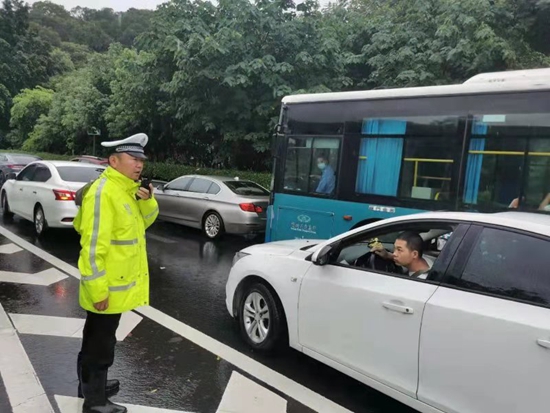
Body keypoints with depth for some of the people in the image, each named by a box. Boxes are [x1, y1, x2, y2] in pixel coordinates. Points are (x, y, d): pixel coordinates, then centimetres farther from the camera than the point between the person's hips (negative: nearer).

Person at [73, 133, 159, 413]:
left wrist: (147, 200, -7)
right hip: (108, 287, -9)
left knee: (99, 339, 24)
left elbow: (144, 221, 14)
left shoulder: (127, 189, 7)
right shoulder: (103, 192, -23)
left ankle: (91, 384, 42)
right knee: (100, 344, 6)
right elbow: (92, 246, -25)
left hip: (119, 284, 9)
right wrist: (98, 290, -23)